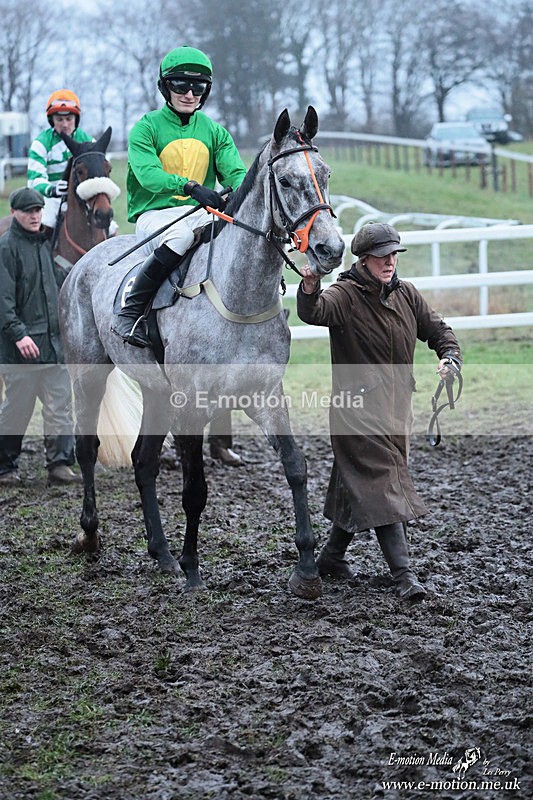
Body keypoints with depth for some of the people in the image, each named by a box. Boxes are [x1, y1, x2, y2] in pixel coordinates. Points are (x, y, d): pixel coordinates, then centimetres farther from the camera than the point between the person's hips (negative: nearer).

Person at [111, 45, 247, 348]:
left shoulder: (215, 131, 14)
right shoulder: (147, 127, 0)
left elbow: (235, 172, 2)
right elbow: (148, 174, -17)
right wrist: (190, 186, -35)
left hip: (201, 213, 4)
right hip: (155, 214, -4)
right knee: (182, 234, -39)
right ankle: (130, 312, -27)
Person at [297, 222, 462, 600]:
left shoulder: (406, 294, 7)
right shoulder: (345, 296, -12)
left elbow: (438, 330, 14)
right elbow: (313, 312, -31)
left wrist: (450, 356, -6)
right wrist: (310, 287, -53)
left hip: (397, 406, 7)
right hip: (359, 408, -7)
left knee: (358, 485, 16)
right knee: (381, 484, -10)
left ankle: (332, 556, 33)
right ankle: (405, 575, -12)